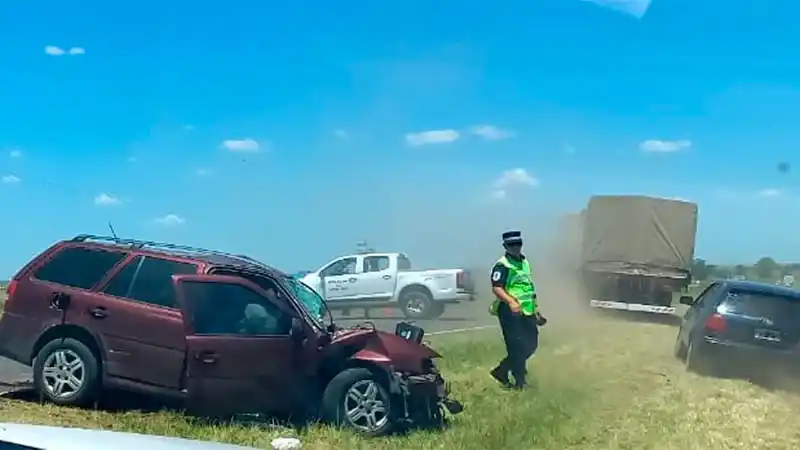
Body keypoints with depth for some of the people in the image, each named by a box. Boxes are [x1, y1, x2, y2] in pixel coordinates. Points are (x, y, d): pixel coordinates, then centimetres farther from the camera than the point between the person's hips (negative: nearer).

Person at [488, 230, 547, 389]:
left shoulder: (524, 263, 17)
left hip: (526, 312, 9)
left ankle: (501, 371, 21)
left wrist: (535, 308, 23)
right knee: (517, 347, -5)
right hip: (510, 312, -9)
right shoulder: (502, 265, -11)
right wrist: (511, 301, -35)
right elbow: (496, 288, -21)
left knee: (531, 344, 10)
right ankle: (520, 382, 6)